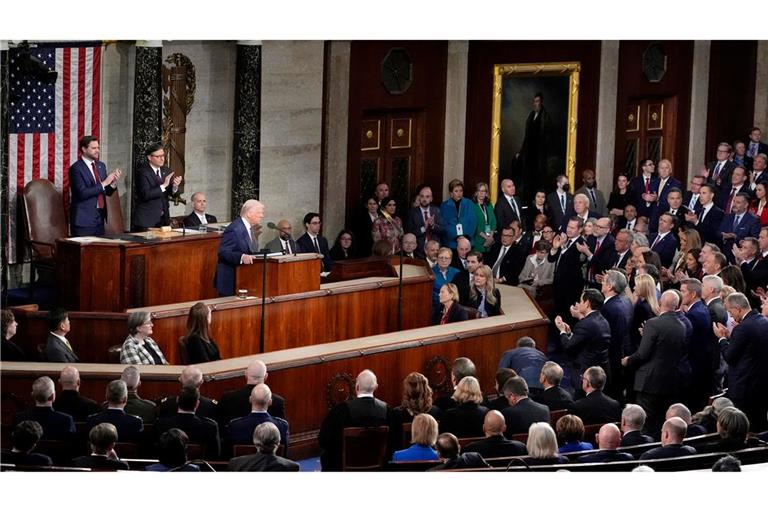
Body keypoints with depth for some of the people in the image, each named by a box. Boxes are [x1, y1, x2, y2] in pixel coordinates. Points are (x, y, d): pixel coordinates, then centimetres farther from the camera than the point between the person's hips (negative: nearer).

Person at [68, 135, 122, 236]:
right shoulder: (76, 168, -11)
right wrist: (103, 183, -21)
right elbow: (82, 193, -20)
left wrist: (113, 182, -6)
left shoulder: (101, 166, 12)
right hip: (84, 219, -7)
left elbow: (107, 192, 15)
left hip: (99, 218, 7)